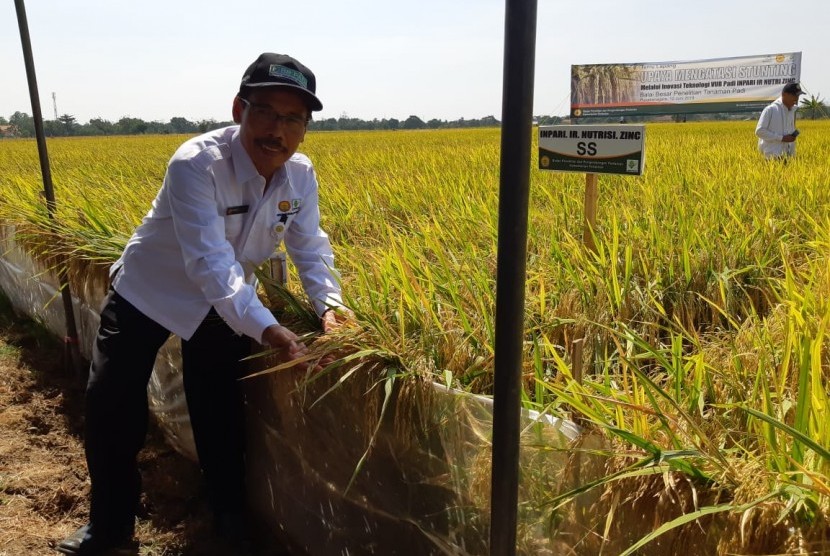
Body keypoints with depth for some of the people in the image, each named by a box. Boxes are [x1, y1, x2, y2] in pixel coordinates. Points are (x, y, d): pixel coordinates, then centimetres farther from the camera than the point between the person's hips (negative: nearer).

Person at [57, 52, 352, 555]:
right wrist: (266, 327, -53)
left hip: (226, 304, 3)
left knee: (220, 417, 9)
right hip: (148, 292, -3)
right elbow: (209, 261, -42)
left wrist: (328, 302, -27)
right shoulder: (196, 165, -34)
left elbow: (310, 246, -8)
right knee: (111, 407, 1)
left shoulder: (301, 176, -15)